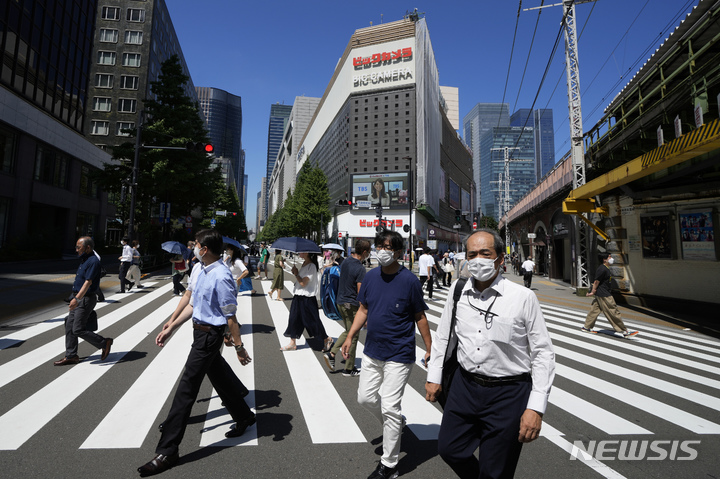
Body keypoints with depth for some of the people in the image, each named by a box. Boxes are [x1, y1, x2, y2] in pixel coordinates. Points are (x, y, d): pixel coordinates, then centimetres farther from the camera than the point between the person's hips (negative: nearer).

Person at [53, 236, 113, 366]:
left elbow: (88, 282, -26)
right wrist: (75, 298, 25)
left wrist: (77, 299, -32)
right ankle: (71, 356, 19)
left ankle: (104, 343, 8)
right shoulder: (84, 260, 14)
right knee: (69, 326, 10)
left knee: (78, 329, -7)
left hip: (86, 299, -10)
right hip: (78, 298, 10)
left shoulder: (93, 261, -18)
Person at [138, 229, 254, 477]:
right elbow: (193, 304, 14)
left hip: (209, 336, -10)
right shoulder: (201, 271, 5)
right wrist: (171, 328, 15)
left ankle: (168, 451, 13)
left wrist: (239, 347, -16)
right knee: (220, 379, 23)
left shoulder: (221, 277, -24)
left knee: (186, 388, -2)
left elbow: (230, 316, -21)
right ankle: (244, 416, 43)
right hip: (200, 332, 10)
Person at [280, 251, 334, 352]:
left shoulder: (311, 266, -18)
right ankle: (293, 343, 22)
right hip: (299, 296, 9)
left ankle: (327, 339, 20)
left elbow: (303, 283, -23)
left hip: (307, 298, -9)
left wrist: (296, 273, -12)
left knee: (312, 320, 1)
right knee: (294, 318, 10)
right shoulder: (304, 264, 10)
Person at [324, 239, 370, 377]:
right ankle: (349, 369, 17)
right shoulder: (360, 268, -21)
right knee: (353, 337, 6)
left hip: (340, 302, 8)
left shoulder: (345, 262, 4)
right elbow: (360, 293, -21)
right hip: (351, 305, -8)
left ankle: (331, 353, 14)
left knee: (348, 332, 24)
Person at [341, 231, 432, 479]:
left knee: (390, 407, 0)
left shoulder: (409, 280, -14)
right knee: (365, 397, 15)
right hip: (372, 351, 6)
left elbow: (419, 316, -6)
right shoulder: (370, 276, 0)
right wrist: (350, 336, 4)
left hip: (399, 354, -6)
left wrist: (430, 349, -4)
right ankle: (395, 423, 43)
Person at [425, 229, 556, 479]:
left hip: (508, 393, -4)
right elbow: (443, 336, 11)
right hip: (464, 386, 4)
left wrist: (536, 408, -13)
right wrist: (434, 377, 13)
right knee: (449, 449, 18)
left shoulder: (523, 297, -13)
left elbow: (543, 353, -10)